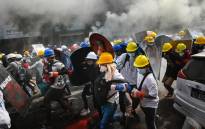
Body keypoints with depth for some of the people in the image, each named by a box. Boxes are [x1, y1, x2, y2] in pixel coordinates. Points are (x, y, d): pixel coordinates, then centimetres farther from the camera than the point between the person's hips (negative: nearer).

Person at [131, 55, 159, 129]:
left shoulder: (150, 79, -32)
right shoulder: (140, 74, -5)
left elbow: (154, 95, -32)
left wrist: (139, 93, -31)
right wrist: (135, 91, -3)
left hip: (150, 105, -8)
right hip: (143, 103, 8)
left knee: (150, 123, 7)